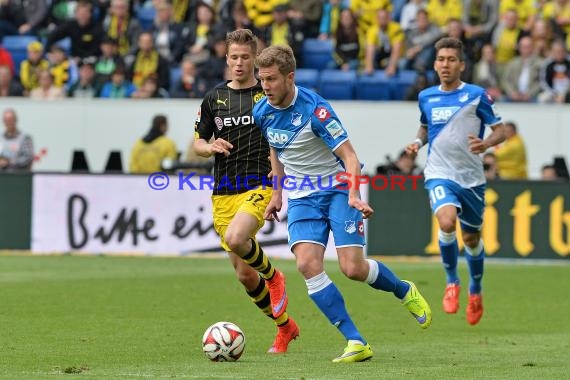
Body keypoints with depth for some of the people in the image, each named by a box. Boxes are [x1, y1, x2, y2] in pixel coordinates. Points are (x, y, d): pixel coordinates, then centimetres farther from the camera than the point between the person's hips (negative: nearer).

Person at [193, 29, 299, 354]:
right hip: (224, 192, 5)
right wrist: (210, 147, -8)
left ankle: (273, 276, -2)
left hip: (260, 186, -5)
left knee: (235, 239, -33)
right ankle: (285, 327, 26)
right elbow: (198, 143, 15)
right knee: (244, 274, 5)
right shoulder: (214, 98, 10)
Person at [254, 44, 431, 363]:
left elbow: (349, 156, -22)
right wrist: (277, 193, 20)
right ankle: (357, 343, -14)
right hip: (302, 198, 5)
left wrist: (353, 195, -35)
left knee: (353, 268, -14)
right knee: (308, 263, -18)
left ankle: (405, 291, 22)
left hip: (338, 189, -5)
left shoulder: (315, 109, -21)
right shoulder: (262, 112, -2)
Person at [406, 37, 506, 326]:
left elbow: (500, 130, 0)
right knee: (446, 222, -27)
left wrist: (485, 144, -20)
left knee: (471, 238, 11)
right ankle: (452, 282, -6)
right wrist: (417, 143, 5)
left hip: (471, 177, 0)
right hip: (440, 174, 0)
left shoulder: (476, 95, -4)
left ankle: (475, 291, 37)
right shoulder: (426, 97, 6)